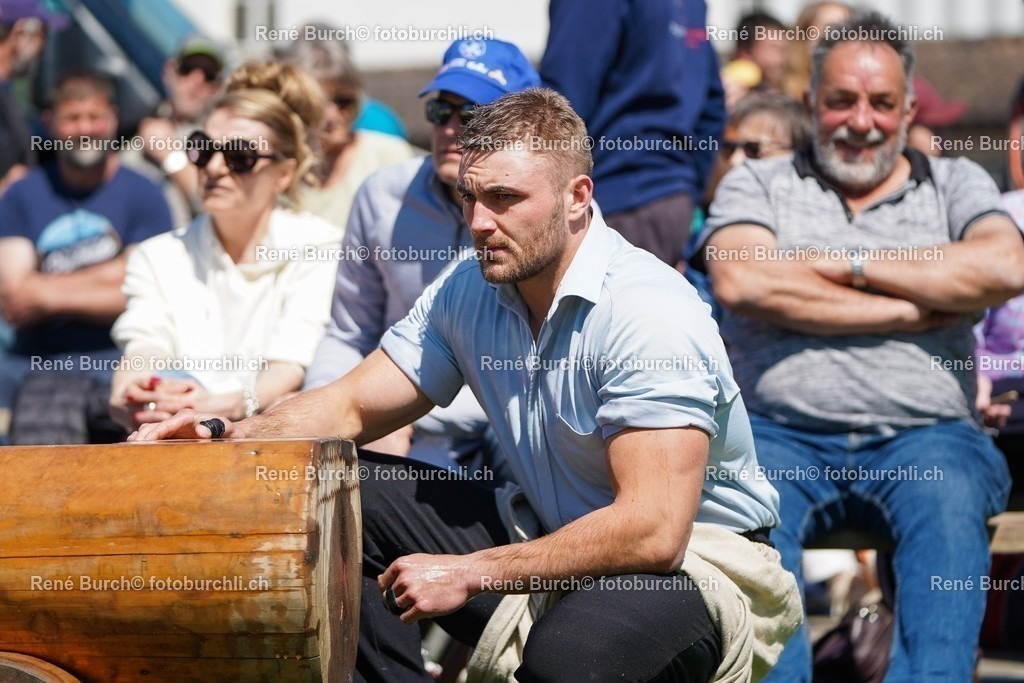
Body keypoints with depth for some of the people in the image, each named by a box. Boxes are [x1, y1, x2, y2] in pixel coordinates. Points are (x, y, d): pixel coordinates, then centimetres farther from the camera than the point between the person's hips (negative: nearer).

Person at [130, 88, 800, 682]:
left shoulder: (648, 313, -24)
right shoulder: (470, 292, -1)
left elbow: (653, 529, -30)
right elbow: (350, 407, 5)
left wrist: (469, 574, -25)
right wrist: (228, 435, -15)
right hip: (557, 547, 7)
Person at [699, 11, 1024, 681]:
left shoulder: (954, 183, 19)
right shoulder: (759, 184, 18)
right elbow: (742, 282, -4)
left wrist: (848, 264, -2)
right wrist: (912, 311, -3)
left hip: (924, 435, 0)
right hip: (784, 435, 0)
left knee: (948, 500, -34)